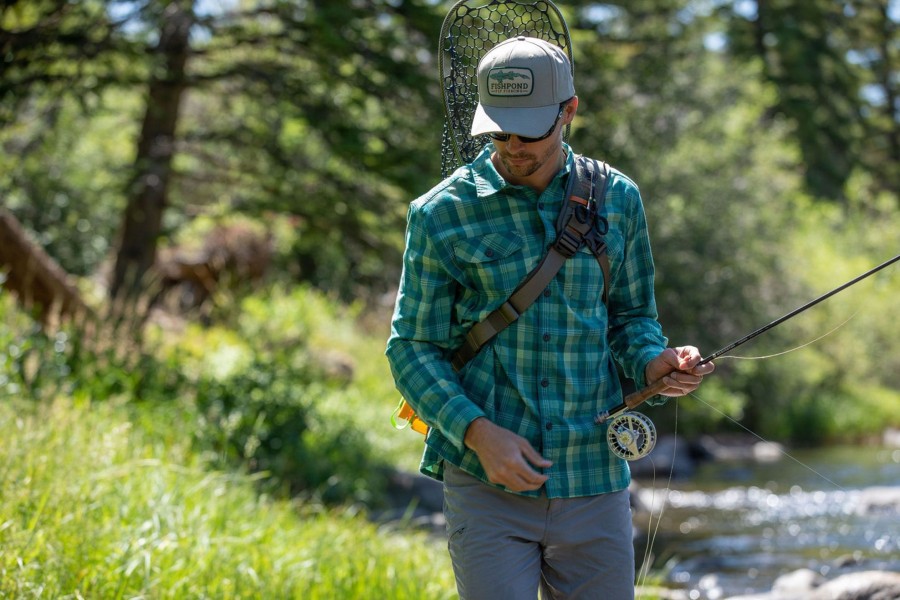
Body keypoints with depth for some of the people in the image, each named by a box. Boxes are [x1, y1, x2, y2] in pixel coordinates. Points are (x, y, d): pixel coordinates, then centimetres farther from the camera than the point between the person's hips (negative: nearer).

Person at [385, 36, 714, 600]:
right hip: (488, 487, -3)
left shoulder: (616, 199, 6)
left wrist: (654, 362, -8)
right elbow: (413, 348, 0)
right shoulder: (442, 214, -2)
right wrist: (478, 432, -15)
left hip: (594, 484, 3)